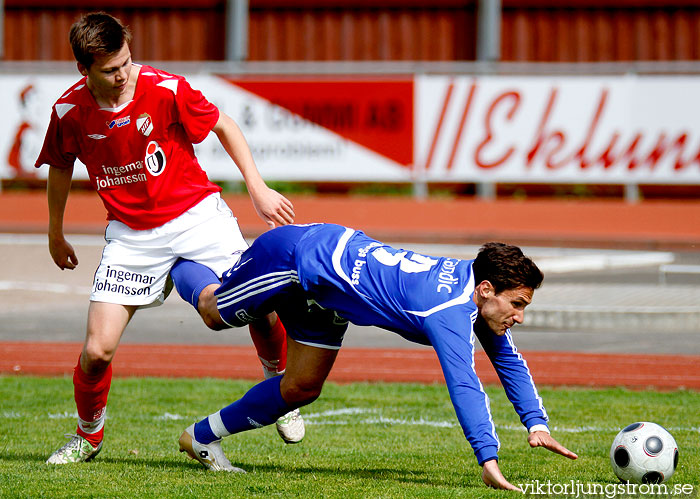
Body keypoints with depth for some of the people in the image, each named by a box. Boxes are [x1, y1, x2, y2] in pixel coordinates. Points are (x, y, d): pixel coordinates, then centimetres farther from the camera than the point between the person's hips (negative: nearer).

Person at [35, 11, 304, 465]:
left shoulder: (165, 90, -17)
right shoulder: (70, 112, -10)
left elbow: (223, 126, -1)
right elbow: (60, 168, 10)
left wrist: (258, 189, -5)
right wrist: (56, 235, 20)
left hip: (196, 215, -1)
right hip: (130, 235, 1)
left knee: (260, 306, -13)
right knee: (97, 350, -8)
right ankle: (88, 437, 20)